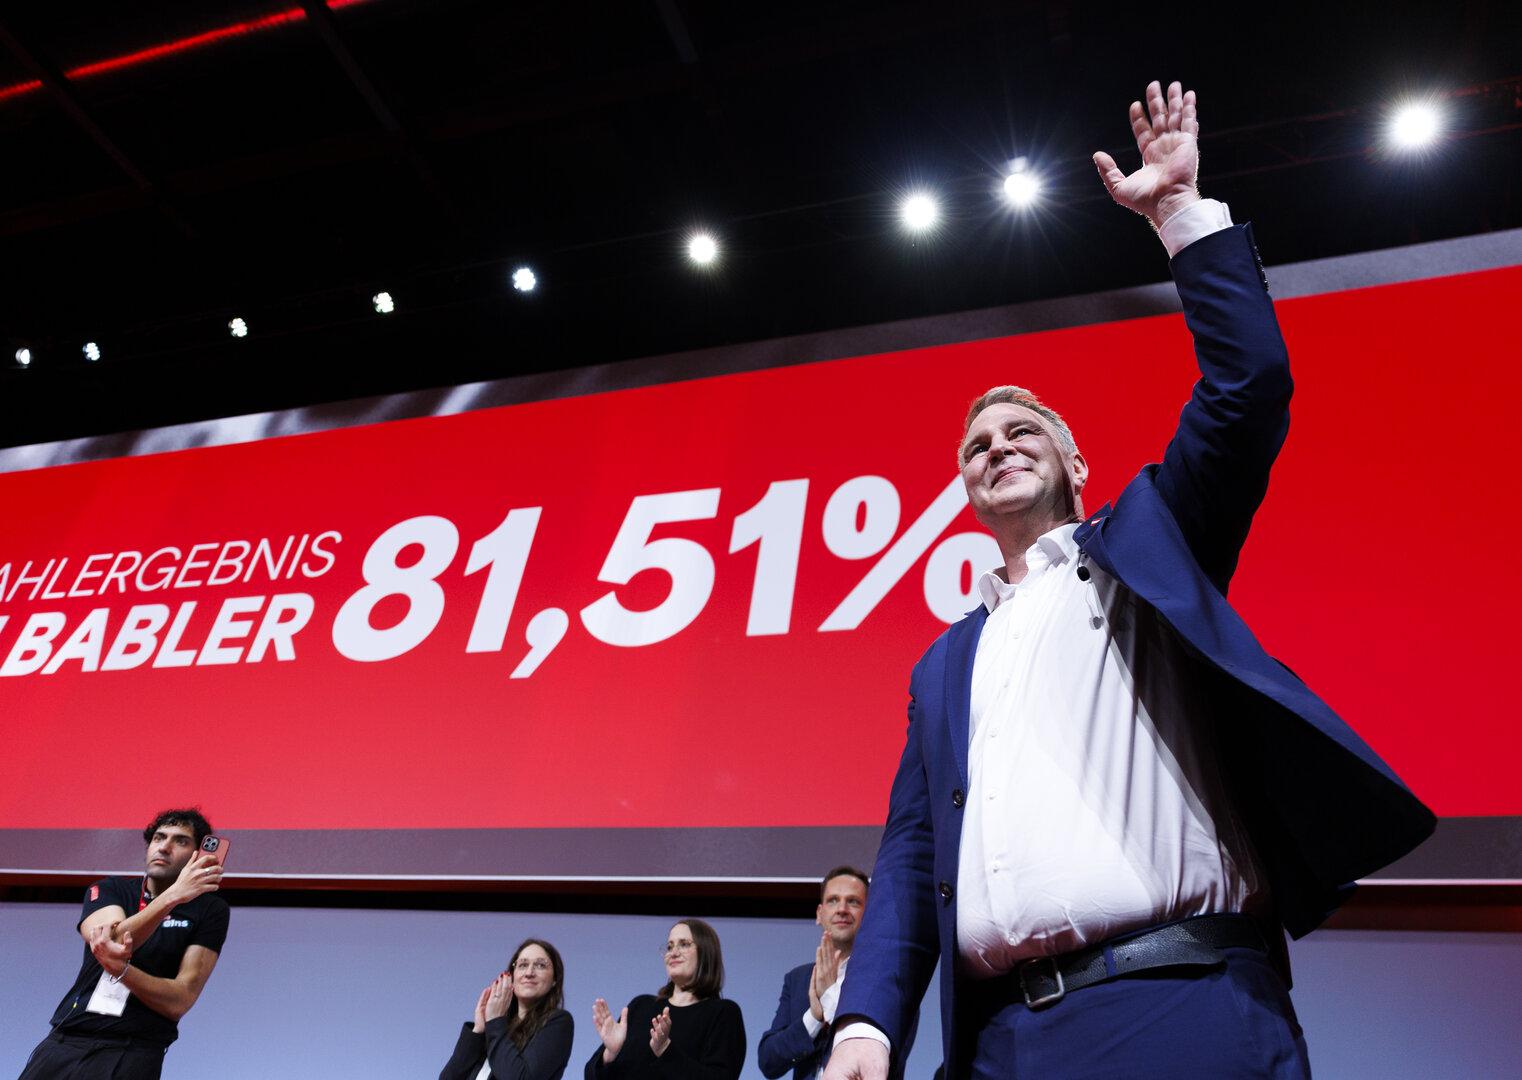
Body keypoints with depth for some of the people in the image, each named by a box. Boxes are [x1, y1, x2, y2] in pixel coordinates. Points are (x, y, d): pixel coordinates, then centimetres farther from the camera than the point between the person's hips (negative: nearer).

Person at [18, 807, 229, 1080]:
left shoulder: (210, 910, -1)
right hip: (62, 1043, 3)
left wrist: (118, 967, -24)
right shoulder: (108, 890, 8)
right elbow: (112, 941, -14)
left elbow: (179, 1001, -9)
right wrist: (174, 894, -26)